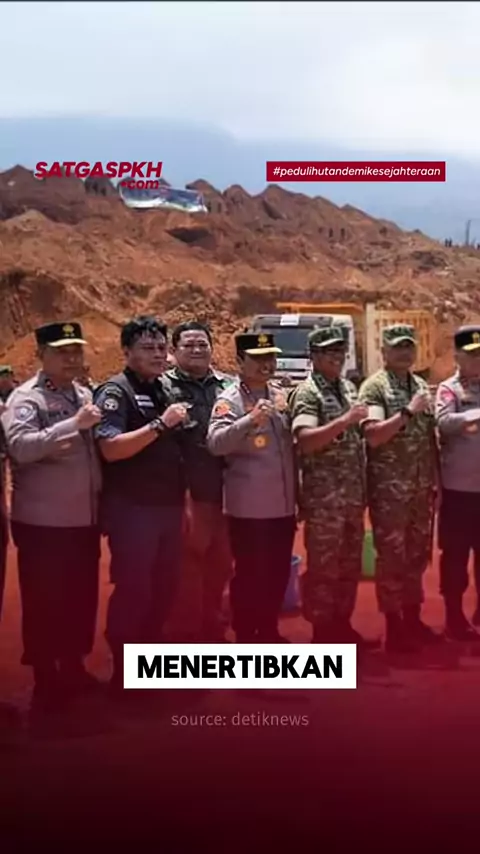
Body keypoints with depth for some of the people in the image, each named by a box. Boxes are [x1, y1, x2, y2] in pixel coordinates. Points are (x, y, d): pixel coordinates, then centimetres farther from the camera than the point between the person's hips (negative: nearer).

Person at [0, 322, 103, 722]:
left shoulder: (84, 395, 9)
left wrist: (100, 502, 13)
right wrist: (73, 424, -33)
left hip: (84, 519, 6)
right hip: (42, 523, -6)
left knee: (82, 598, 16)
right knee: (43, 603, 5)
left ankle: (73, 668, 34)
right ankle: (45, 681, 21)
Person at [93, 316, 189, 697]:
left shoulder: (164, 391, 13)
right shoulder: (115, 391, -10)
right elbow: (111, 449, -24)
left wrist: (181, 502, 16)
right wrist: (161, 423, -23)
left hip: (168, 506, 7)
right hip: (133, 509, -7)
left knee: (164, 588, 14)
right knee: (132, 589, -1)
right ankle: (124, 672, 14)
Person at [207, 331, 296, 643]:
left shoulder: (282, 394, 10)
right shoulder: (230, 400, -10)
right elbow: (215, 443, -25)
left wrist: (298, 497, 16)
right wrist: (251, 420, -39)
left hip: (283, 505, 6)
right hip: (249, 508, -6)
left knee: (279, 573, 16)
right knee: (249, 575, 5)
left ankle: (270, 632, 32)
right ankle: (245, 639, 20)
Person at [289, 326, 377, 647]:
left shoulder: (349, 387, 12)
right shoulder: (307, 392, -11)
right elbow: (305, 441, -25)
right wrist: (345, 420, -30)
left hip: (353, 494, 7)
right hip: (324, 497, -7)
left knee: (350, 564, 15)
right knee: (323, 566, 3)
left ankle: (342, 624, 28)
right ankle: (322, 632, 14)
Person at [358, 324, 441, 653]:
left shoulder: (422, 386, 11)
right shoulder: (374, 387, -9)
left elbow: (432, 437, 14)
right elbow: (373, 436, -20)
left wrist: (436, 481, 10)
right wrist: (409, 412, -21)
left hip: (421, 487, 6)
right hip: (389, 489, -6)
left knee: (418, 555, 14)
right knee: (391, 557, 2)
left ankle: (412, 618, 28)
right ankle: (394, 626, 14)